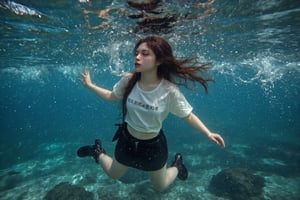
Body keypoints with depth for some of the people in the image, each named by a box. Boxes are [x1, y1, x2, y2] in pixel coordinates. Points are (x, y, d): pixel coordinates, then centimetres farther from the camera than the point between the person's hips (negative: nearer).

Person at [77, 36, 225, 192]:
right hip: (127, 139, 2)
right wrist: (90, 85, -1)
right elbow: (111, 97, 1)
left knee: (161, 187, 21)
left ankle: (177, 164, 49)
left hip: (153, 145, -1)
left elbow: (187, 115, -13)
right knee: (113, 174, 25)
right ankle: (98, 152, 53)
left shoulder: (169, 90, -27)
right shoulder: (128, 80, -19)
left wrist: (208, 133, -23)